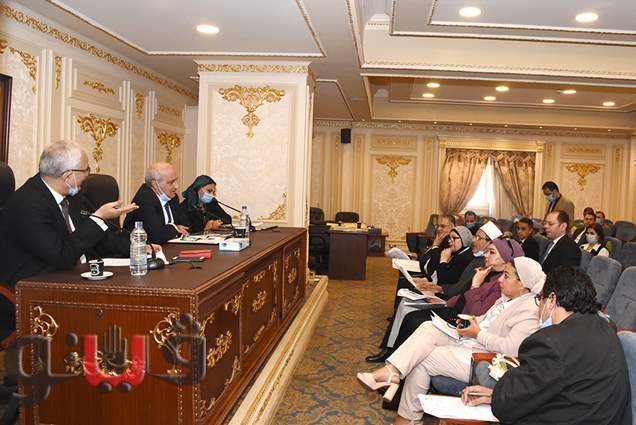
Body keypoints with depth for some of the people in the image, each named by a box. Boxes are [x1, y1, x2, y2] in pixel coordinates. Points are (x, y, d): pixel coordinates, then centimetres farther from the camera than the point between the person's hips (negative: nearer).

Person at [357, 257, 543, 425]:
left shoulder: (530, 310, -16)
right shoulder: (506, 298, 14)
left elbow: (512, 348, -26)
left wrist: (478, 334, -17)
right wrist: (471, 322, 4)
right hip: (467, 344, 9)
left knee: (422, 360, -13)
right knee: (429, 327, -10)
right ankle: (392, 371, -22)